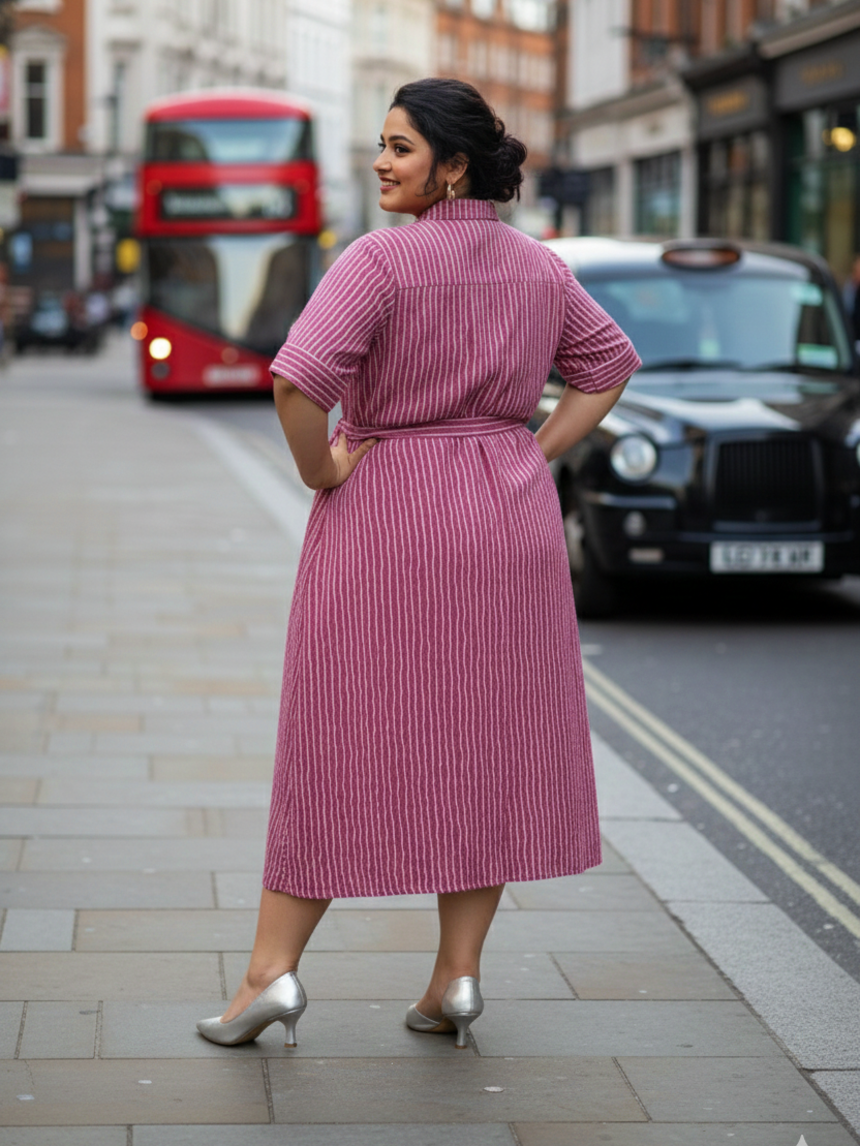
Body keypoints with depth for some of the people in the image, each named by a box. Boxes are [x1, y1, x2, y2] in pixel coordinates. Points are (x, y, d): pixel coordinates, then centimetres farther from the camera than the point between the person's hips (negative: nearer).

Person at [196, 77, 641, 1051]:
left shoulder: (381, 258, -14)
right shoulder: (538, 266, 6)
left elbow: (298, 380, -25)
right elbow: (611, 364, 16)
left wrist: (321, 470, -10)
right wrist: (533, 457, 11)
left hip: (384, 513, -4)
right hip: (511, 519, 5)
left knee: (343, 738, 2)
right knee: (490, 740, 9)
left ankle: (272, 970, 5)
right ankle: (459, 974, 10)